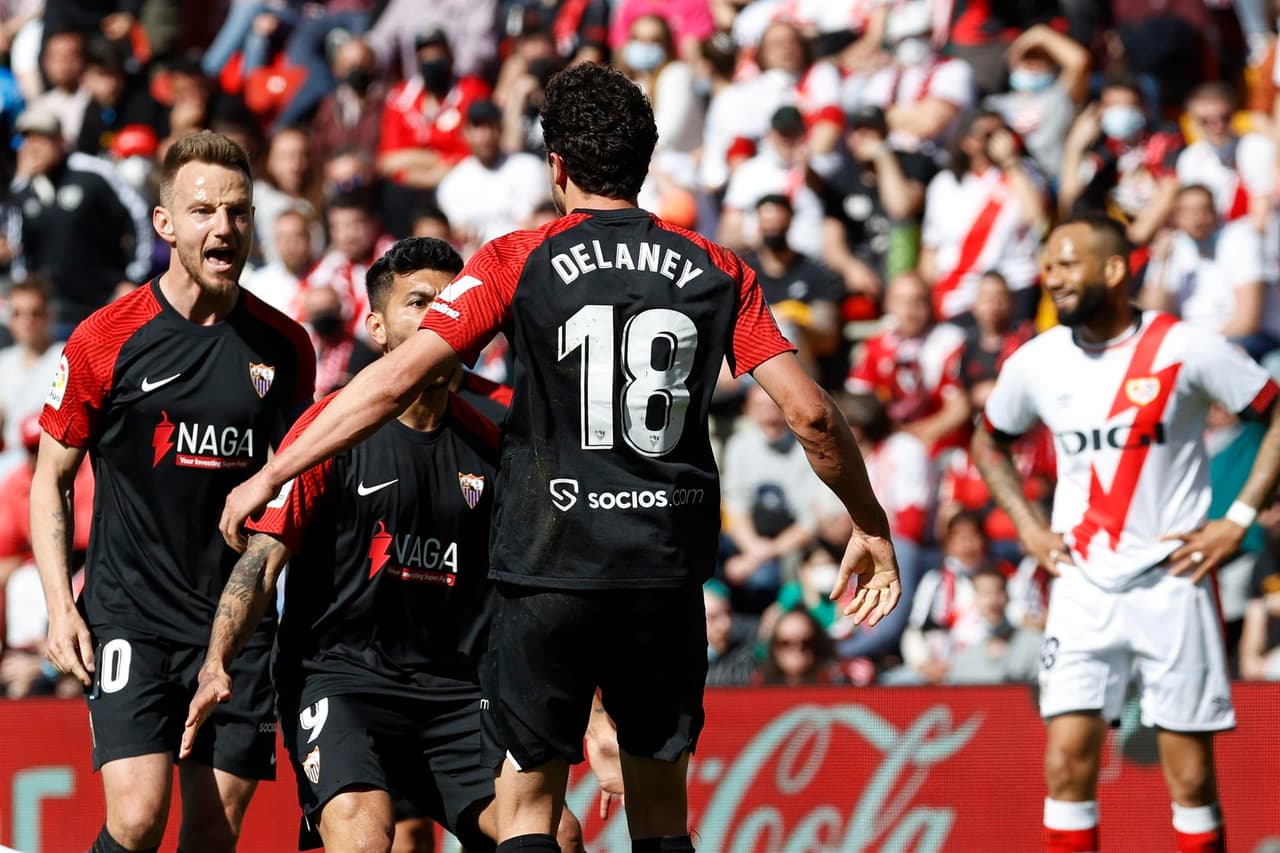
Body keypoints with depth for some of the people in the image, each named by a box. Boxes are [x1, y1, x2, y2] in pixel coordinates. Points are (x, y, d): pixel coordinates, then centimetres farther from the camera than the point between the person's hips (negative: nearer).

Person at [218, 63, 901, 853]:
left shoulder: (520, 262, -1)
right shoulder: (717, 273, 6)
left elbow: (397, 380, -9)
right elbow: (810, 410, 1)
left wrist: (272, 474, -2)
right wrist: (873, 528, 16)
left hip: (551, 572, -2)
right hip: (668, 575, 2)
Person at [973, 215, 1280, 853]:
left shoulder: (1185, 349, -8)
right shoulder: (1036, 363, 3)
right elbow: (988, 442, 22)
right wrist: (1028, 526, 9)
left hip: (1172, 581, -3)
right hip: (1082, 590, 3)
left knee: (1190, 778, 0)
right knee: (1066, 764, -6)